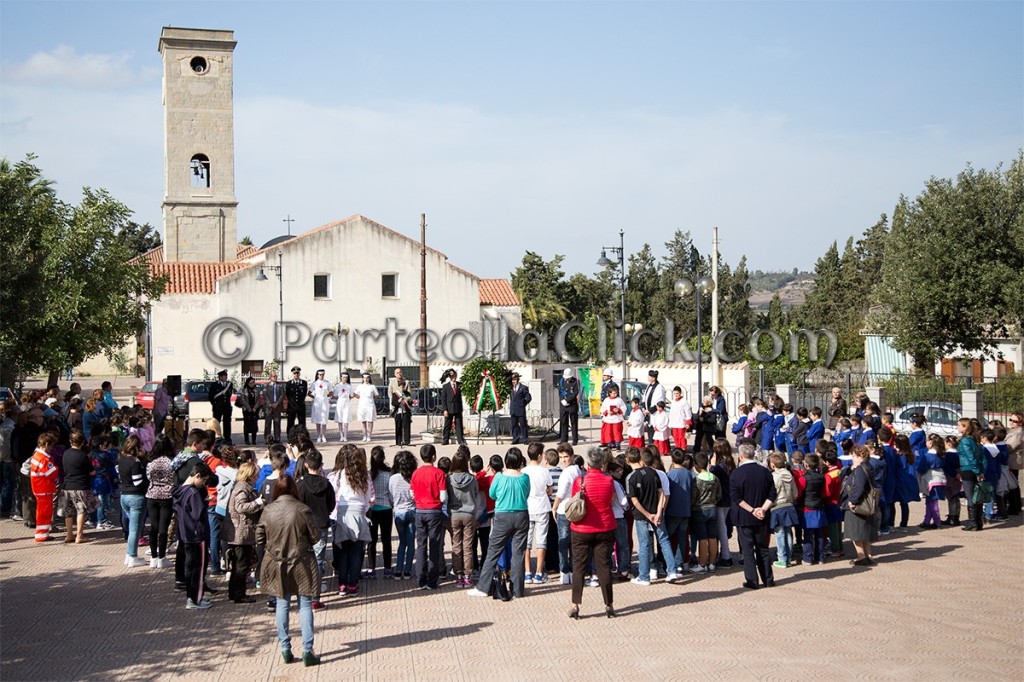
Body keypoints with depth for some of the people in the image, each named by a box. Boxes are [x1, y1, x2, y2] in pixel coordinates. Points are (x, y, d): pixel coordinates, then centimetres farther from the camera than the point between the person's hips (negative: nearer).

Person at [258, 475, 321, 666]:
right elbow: (315, 536, -8)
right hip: (301, 563, -2)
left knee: (282, 605, 13)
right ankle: (307, 650, 3)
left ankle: (285, 649, 17)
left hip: (276, 563, 2)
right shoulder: (302, 510, -15)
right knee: (305, 605, 5)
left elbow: (259, 537, 0)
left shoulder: (268, 511, -8)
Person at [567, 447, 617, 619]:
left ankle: (575, 605, 4)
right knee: (604, 566, 8)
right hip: (605, 529, 1)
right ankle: (608, 606, 12)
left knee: (579, 567, 6)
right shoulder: (609, 480, -7)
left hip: (581, 530, -1)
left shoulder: (579, 480, -11)